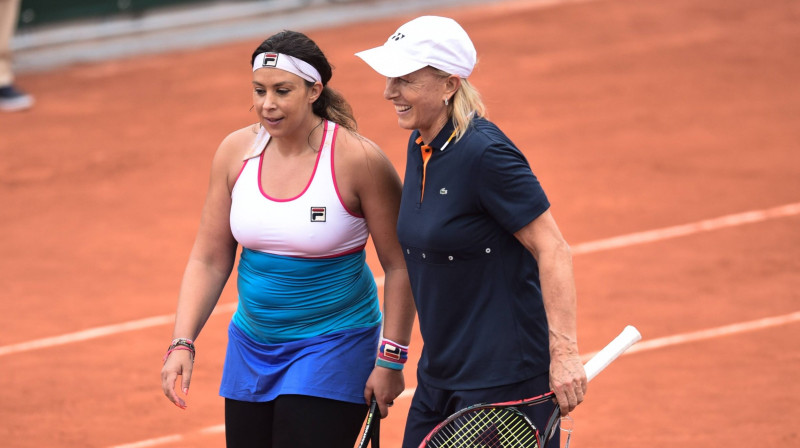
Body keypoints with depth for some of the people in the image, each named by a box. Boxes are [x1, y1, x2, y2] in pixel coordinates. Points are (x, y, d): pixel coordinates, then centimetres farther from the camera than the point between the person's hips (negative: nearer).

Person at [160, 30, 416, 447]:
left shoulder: (358, 159, -15)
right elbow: (208, 260, 3)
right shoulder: (236, 151, -1)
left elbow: (399, 266, -10)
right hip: (251, 346, 5)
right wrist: (182, 344, -7)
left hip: (333, 347, -5)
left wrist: (390, 360, -13)